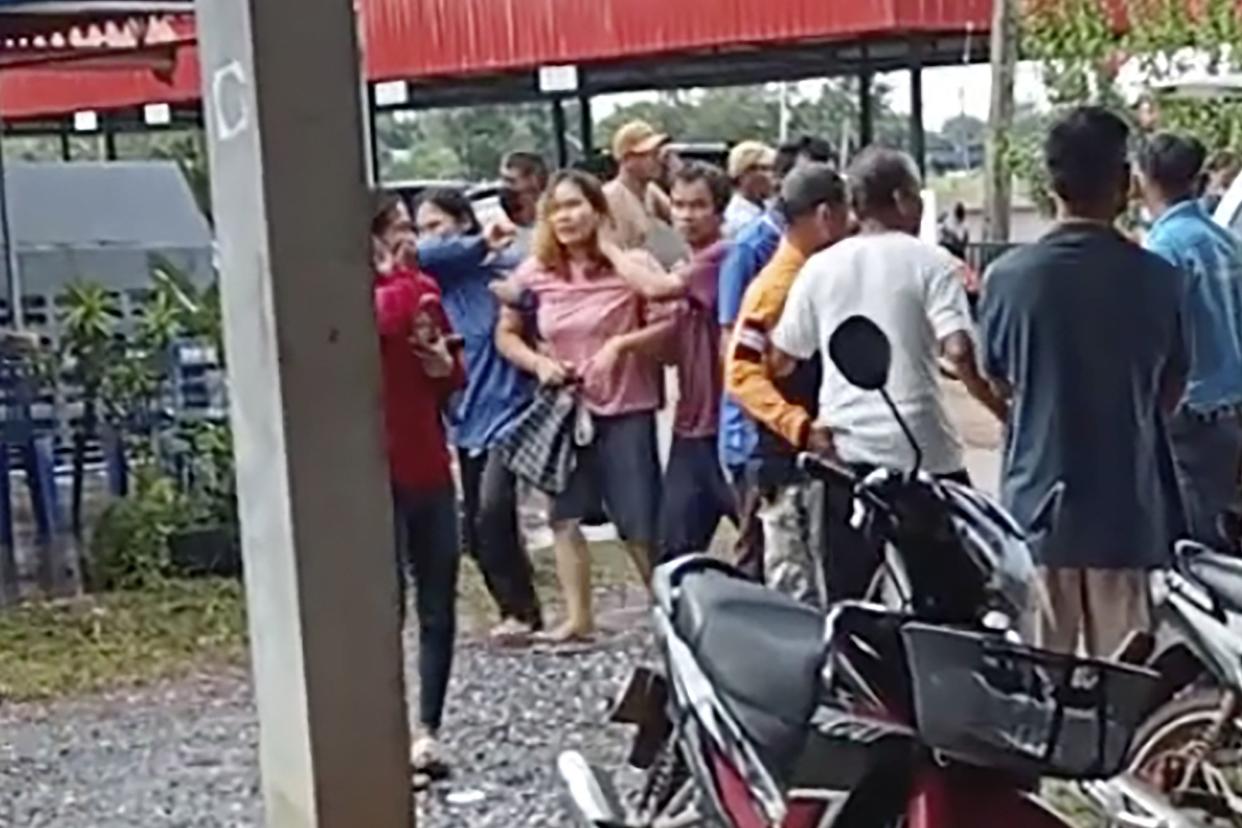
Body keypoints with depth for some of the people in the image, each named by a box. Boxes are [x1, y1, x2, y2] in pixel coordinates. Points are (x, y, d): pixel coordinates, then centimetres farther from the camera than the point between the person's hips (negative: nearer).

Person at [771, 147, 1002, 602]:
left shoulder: (820, 266, 7)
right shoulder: (930, 262, -5)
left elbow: (783, 354, 10)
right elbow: (959, 352, -16)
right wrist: (1005, 410, -7)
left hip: (846, 449, 4)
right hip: (922, 448, -4)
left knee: (847, 595, 8)